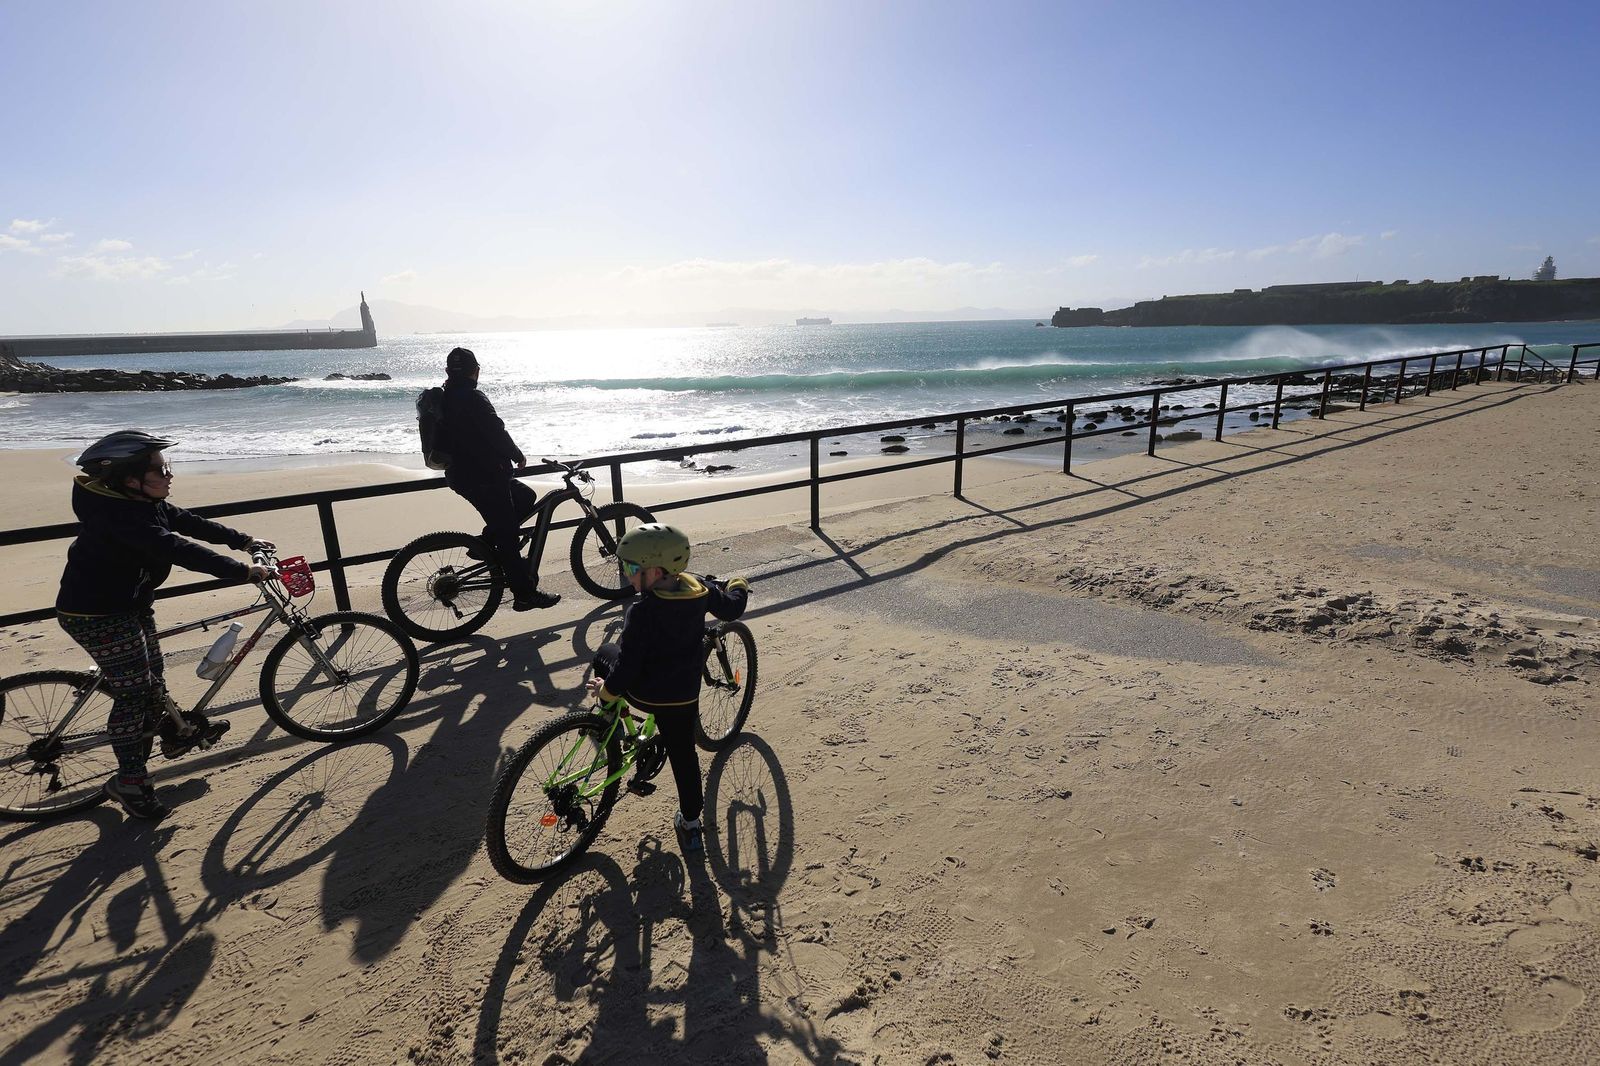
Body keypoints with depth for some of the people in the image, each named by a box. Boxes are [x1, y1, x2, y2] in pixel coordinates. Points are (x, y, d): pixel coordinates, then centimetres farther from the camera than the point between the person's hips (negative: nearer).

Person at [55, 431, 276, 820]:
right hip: (97, 615, -9)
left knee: (151, 678, 22)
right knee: (133, 692, -2)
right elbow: (177, 550, -38)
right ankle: (129, 780, 11)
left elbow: (189, 523, 8)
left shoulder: (142, 502, -1)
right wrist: (243, 571, -38)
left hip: (132, 605, 9)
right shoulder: (117, 515, -30)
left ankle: (175, 735, 41)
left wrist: (243, 541, 4)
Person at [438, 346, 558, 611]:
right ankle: (524, 594, 2)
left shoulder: (444, 398, 13)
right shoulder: (473, 398, -16)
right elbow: (496, 433, -18)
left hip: (460, 473, 9)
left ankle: (485, 544, 15)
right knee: (507, 533, -4)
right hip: (482, 477, -9)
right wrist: (518, 456, -2)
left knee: (526, 497, 20)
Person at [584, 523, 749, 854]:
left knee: (605, 654, 22)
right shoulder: (700, 589, -9)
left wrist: (607, 690, -4)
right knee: (683, 754, 18)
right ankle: (691, 823, 25)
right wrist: (738, 586, 30)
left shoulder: (642, 612, -26)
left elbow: (628, 662, -21)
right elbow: (731, 608, 9)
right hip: (684, 695, 5)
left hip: (643, 693, -4)